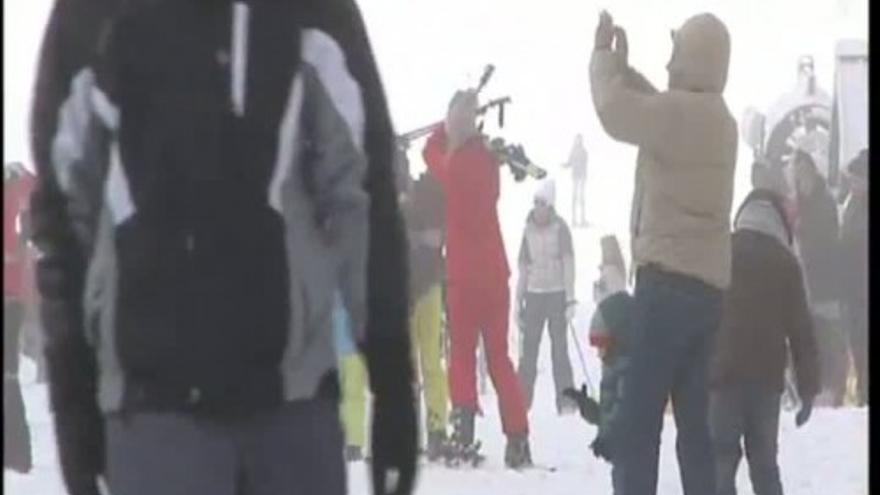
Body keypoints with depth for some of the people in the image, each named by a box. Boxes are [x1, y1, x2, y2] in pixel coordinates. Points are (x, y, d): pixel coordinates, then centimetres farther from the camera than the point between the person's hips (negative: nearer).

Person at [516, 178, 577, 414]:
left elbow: (568, 264, -6)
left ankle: (566, 401, -3)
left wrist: (570, 299, -12)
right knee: (529, 349, 0)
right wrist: (519, 299, 10)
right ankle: (522, 400, 3)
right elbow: (523, 266, 15)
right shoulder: (529, 230, 10)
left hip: (556, 293, -4)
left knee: (559, 348, -5)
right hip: (534, 294, 4)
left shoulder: (560, 228, -2)